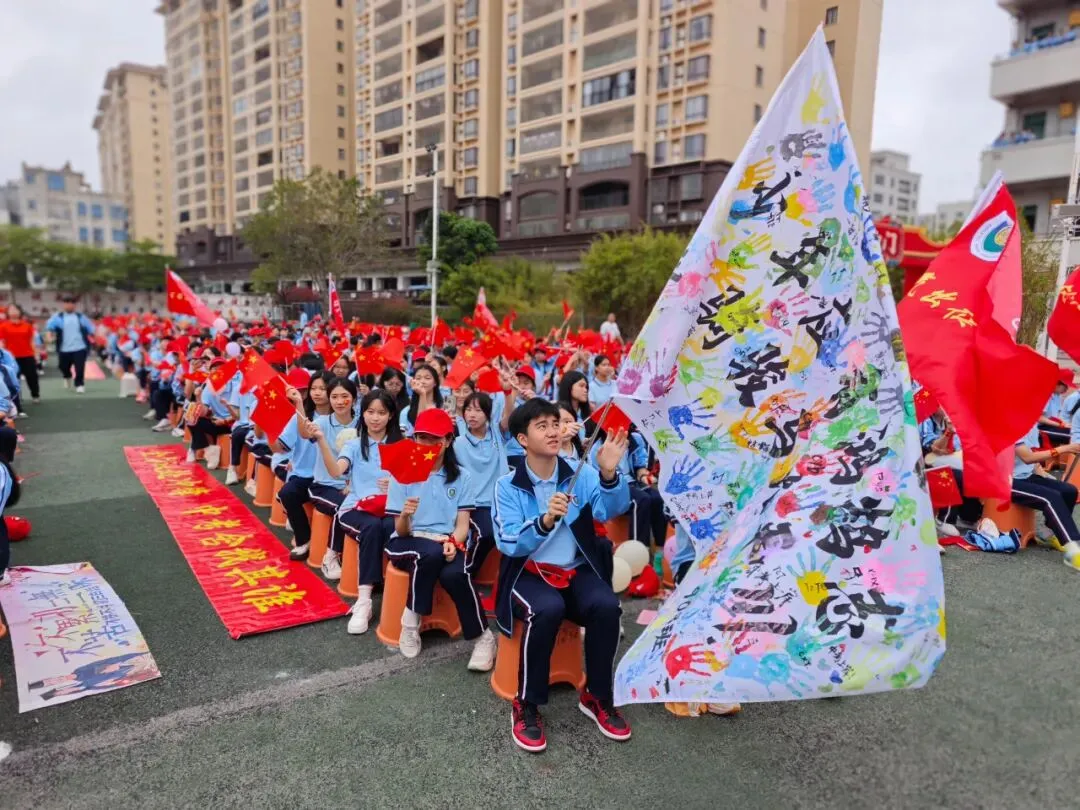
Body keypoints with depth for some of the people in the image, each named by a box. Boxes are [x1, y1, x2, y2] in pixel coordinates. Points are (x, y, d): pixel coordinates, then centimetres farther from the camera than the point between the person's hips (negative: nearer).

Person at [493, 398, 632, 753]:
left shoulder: (580, 474, 2)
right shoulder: (508, 485, -4)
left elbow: (611, 509, -16)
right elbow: (508, 544, -14)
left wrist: (609, 475, -36)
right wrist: (545, 520, -31)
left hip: (577, 569, 3)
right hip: (528, 572, -2)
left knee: (607, 606, -26)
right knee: (547, 610, -33)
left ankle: (597, 697, -2)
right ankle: (526, 705, -12)